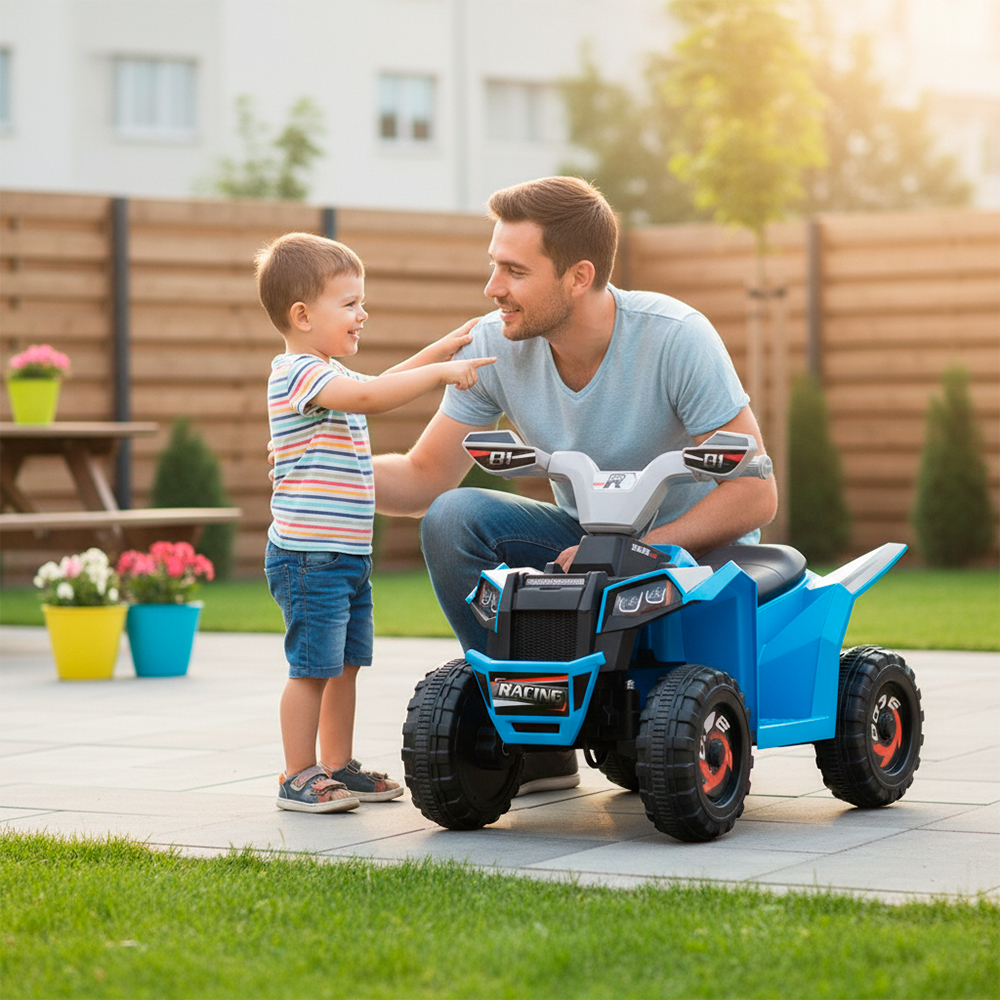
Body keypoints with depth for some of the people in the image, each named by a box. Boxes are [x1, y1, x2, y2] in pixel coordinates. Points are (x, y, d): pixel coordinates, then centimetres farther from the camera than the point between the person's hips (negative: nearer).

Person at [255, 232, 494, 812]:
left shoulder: (330, 377, 17)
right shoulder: (298, 373, -15)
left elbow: (383, 385, 31)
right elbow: (369, 396, -29)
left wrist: (441, 349, 22)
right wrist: (440, 371, -25)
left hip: (348, 555, 10)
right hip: (309, 555, -10)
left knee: (346, 664, 14)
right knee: (312, 667, -6)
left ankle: (338, 767, 22)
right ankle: (298, 777, 0)